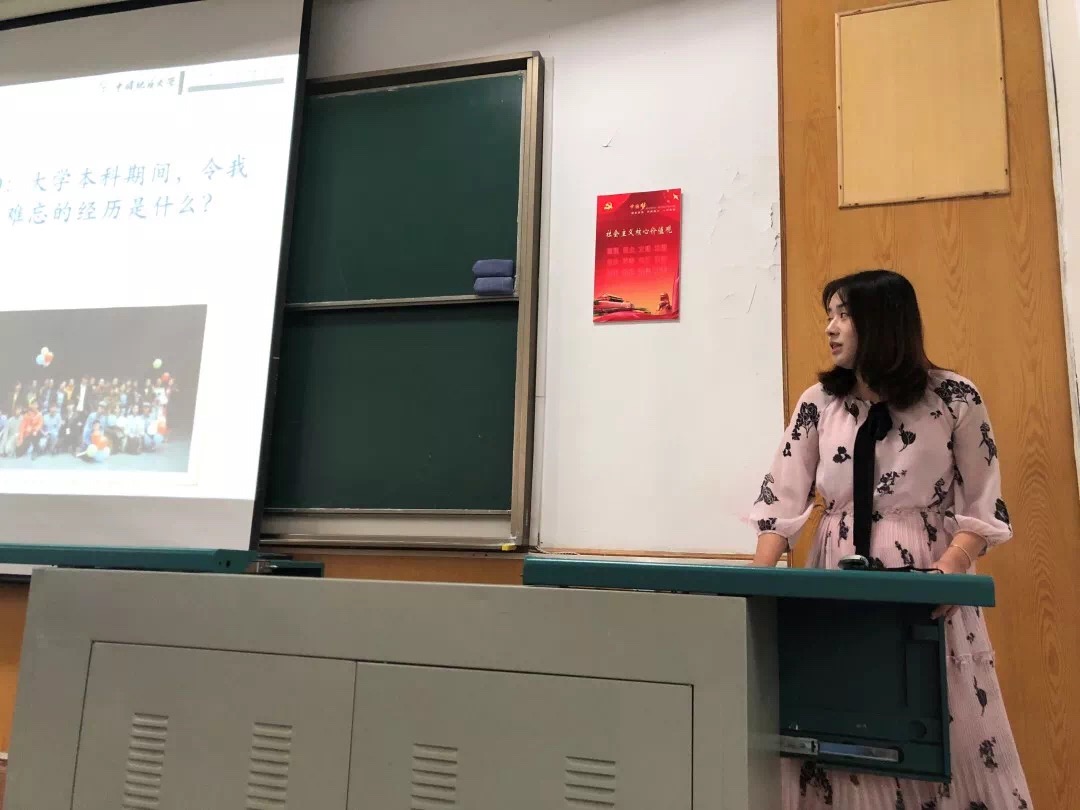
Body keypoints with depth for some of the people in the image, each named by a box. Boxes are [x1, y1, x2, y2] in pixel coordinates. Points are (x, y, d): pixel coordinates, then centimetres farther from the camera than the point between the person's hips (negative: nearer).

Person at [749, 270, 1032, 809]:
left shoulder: (955, 398, -3)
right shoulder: (818, 403, 4)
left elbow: (984, 506, -2)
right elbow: (781, 499, 0)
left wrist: (951, 568, -18)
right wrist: (758, 577, -12)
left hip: (929, 582, -2)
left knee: (945, 730, 3)